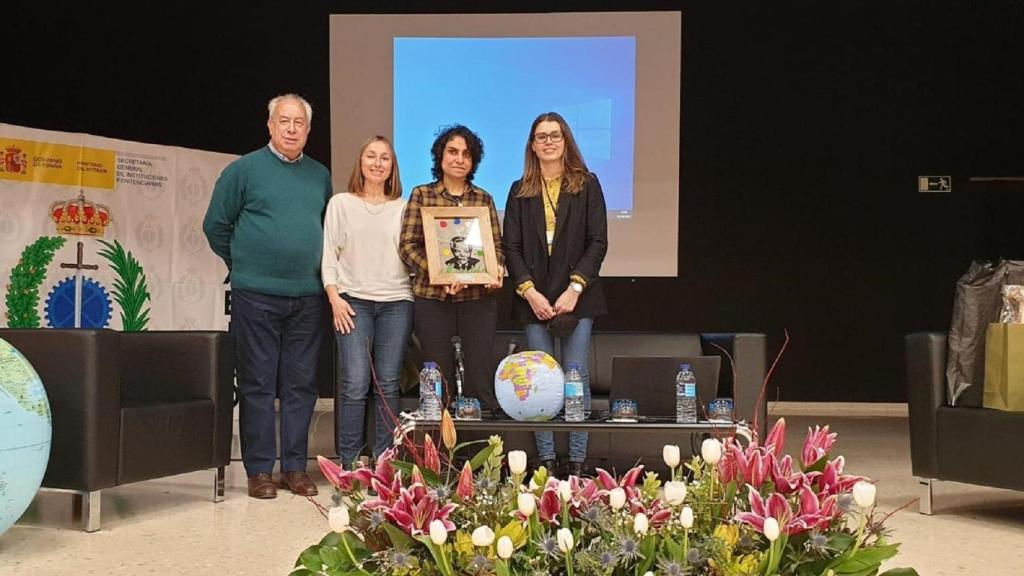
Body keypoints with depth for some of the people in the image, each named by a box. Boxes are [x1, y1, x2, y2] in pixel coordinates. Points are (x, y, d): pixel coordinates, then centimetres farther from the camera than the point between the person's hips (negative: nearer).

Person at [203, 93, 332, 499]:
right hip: (256, 296, -4)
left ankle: (295, 467, 15)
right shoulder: (244, 169, 0)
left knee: (301, 385, 7)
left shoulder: (320, 175, 12)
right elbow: (216, 225, 5)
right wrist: (242, 264, 7)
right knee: (258, 385, 1)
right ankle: (259, 470, 8)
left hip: (307, 298, 4)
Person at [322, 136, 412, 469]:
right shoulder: (341, 203, 9)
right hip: (353, 300, -2)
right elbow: (329, 253, 6)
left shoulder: (402, 208, 12)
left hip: (396, 301, 2)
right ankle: (348, 463, 1)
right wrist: (334, 296, -4)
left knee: (388, 384, 2)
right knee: (355, 384, -9)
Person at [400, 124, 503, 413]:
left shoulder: (483, 198, 12)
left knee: (482, 377, -1)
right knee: (439, 379, 4)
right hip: (432, 299, -1)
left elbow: (497, 244, 12)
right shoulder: (421, 195, 6)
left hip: (478, 299, 1)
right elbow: (408, 245, 0)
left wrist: (497, 270, -10)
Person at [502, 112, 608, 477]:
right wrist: (529, 291, -7)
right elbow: (511, 246, 6)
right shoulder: (520, 191, 12)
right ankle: (546, 461, 7)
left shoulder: (586, 185, 6)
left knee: (577, 377, -2)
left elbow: (598, 241, 0)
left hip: (576, 297, -1)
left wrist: (575, 288, -10)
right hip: (534, 298, 2)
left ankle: (577, 464, 3)